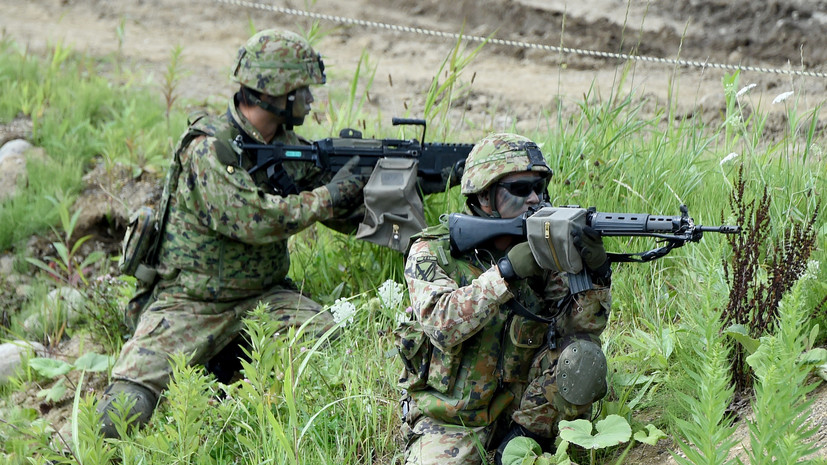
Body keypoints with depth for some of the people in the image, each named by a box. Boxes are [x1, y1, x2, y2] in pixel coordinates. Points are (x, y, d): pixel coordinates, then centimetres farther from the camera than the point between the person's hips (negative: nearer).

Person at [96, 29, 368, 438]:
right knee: (123, 413, -22)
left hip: (261, 296, 6)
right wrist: (329, 197, -23)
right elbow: (254, 220, -29)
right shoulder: (209, 149, -19)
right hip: (188, 305, -6)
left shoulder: (288, 145, 5)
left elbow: (341, 211, 11)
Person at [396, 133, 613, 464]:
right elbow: (443, 326, -26)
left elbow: (581, 325, -8)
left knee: (582, 354, -18)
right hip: (448, 421, -4)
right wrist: (506, 272, -33)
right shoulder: (431, 253, -10)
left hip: (518, 407, 4)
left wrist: (594, 274, -27)